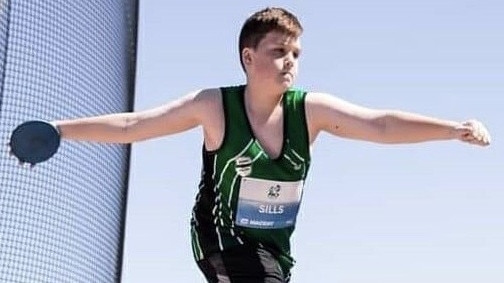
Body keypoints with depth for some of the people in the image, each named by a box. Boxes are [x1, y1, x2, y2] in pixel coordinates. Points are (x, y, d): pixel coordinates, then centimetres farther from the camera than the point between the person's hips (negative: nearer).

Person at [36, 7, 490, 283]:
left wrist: (454, 128, -34)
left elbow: (381, 124, -22)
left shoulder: (311, 110, -11)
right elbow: (131, 125, -14)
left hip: (273, 246, 5)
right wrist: (58, 129, -19)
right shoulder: (214, 107, -17)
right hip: (222, 239, -5)